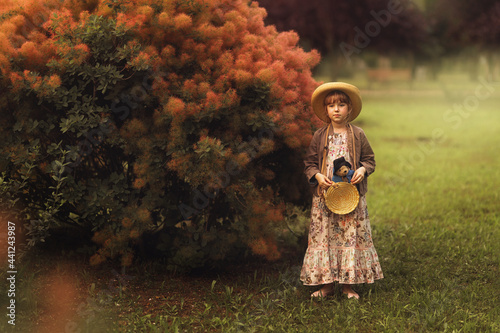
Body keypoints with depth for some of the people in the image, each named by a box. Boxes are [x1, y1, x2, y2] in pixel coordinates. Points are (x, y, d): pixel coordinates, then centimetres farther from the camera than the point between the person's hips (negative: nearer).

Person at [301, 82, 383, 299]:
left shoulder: (357, 135, 3)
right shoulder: (319, 136, 4)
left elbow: (369, 159, 8)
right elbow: (310, 163, 8)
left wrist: (362, 170, -12)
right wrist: (317, 175, -11)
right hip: (324, 194, 1)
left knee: (351, 235, 1)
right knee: (323, 235, 0)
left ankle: (348, 284, 10)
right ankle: (326, 283, 9)